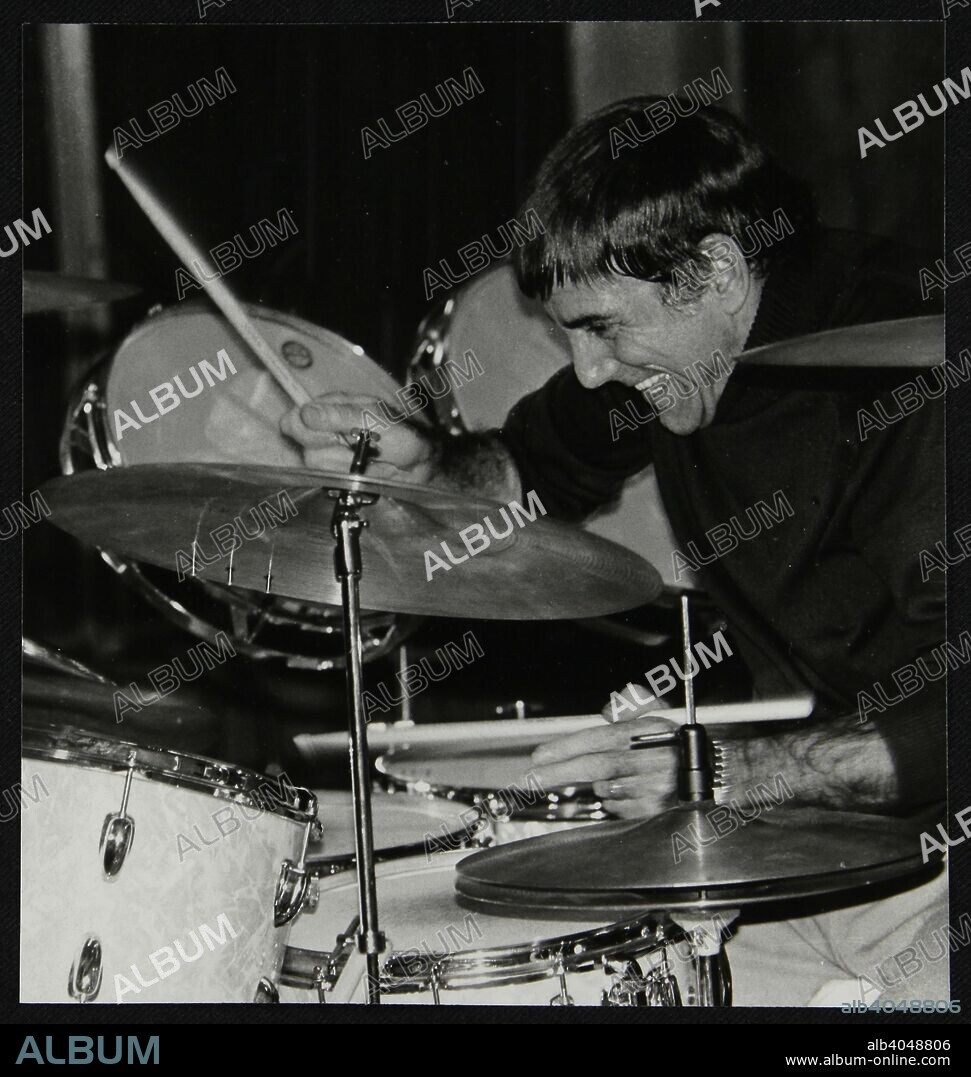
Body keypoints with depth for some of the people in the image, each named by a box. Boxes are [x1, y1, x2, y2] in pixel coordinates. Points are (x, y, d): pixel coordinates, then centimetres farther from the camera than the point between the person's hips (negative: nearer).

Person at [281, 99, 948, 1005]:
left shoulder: (910, 368, -27)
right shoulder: (670, 340, -1)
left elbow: (948, 726, -31)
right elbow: (535, 469, 18)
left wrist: (739, 769, -39)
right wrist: (424, 467, -4)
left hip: (914, 807, -7)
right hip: (797, 742, 8)